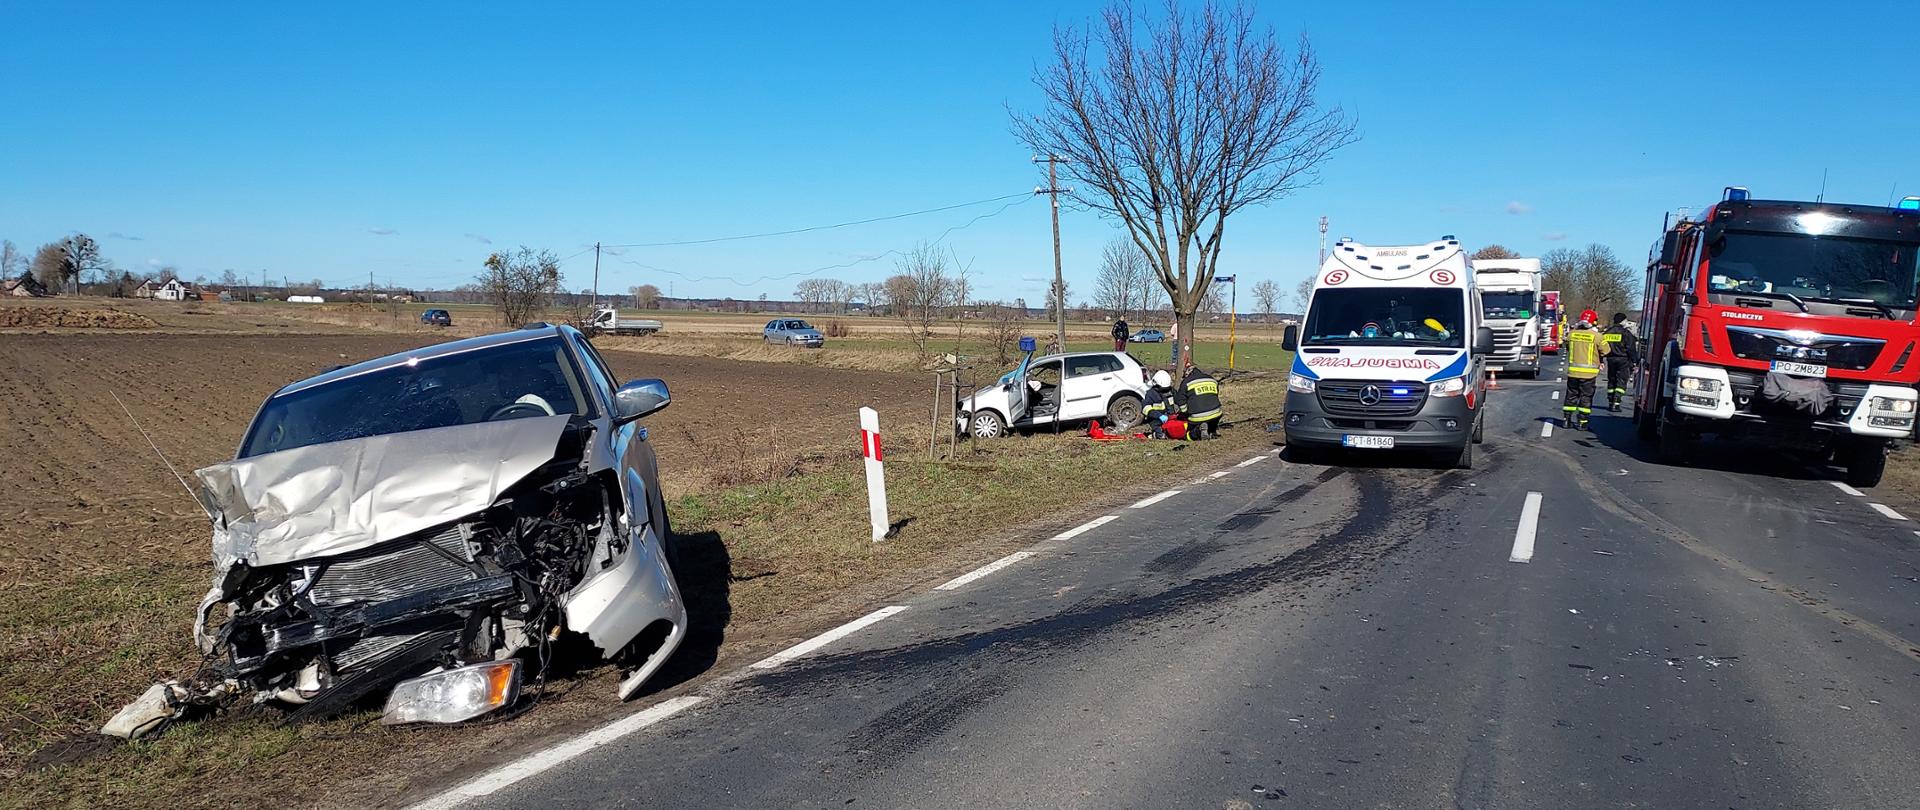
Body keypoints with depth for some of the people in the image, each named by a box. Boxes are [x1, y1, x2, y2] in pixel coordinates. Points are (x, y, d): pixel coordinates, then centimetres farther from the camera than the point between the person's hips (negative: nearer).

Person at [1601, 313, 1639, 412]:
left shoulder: (1607, 332, 8)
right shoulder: (1626, 333, -8)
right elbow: (1631, 349, -10)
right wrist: (1634, 361, -4)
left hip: (1611, 359, 5)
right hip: (1623, 359, -5)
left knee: (1611, 381, 13)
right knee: (1621, 382, -3)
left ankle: (1610, 403, 15)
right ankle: (1616, 403, -13)